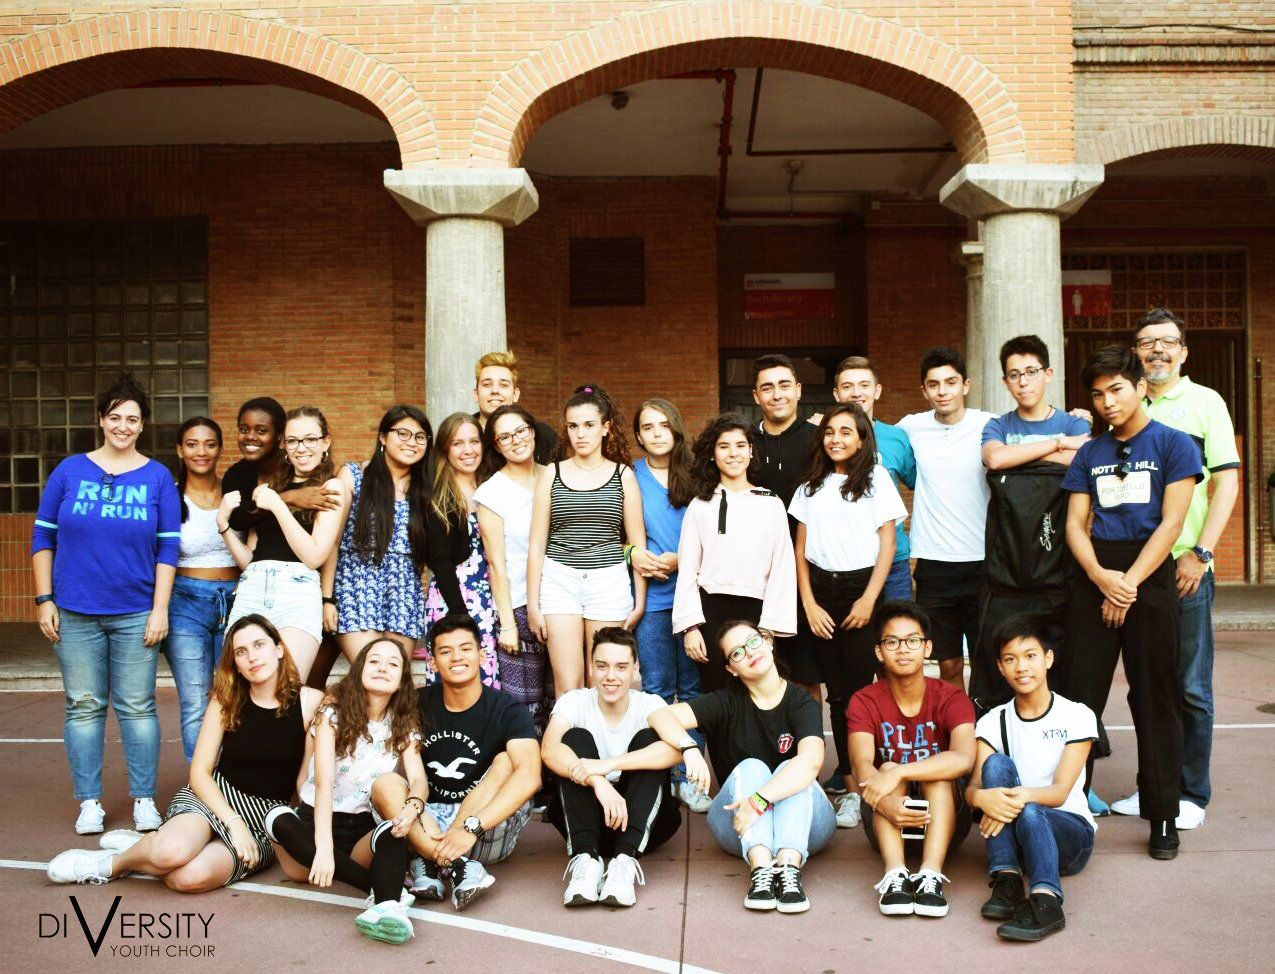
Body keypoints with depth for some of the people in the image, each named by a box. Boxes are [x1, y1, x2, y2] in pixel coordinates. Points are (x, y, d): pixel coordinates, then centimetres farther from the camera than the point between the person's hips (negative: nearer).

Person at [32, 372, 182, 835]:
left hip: (135, 614, -1)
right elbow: (43, 537, 7)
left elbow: (168, 548, 2)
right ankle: (89, 802, 17)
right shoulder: (69, 471, 4)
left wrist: (160, 609, -4)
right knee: (83, 706, 6)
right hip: (74, 613, 1)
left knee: (137, 707, 3)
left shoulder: (157, 477, 2)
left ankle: (144, 799, 14)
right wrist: (44, 600, 1)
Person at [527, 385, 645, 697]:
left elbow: (637, 543, 7)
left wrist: (640, 600, 3)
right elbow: (537, 543, 6)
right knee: (567, 685, -5)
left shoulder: (623, 475, 5)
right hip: (559, 580, 0)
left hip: (609, 581, 0)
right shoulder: (552, 475, 6)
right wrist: (532, 603, 4)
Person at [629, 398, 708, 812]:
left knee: (692, 685, 5)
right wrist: (633, 554, -10)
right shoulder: (628, 477, 5)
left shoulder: (694, 476, 6)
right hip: (650, 595, 0)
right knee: (656, 688, 5)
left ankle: (688, 776, 14)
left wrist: (679, 560, -10)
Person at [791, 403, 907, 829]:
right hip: (821, 591, 3)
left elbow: (887, 543, -1)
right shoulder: (811, 488, 14)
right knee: (837, 693, 3)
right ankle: (850, 787, 7)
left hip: (861, 587, -3)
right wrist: (809, 603, 0)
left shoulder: (877, 480, 4)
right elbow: (800, 550, 11)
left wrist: (869, 599, -9)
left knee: (860, 689, -8)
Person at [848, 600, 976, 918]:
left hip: (943, 820, 0)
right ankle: (895, 874, -41)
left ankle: (931, 875, -41)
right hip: (886, 821, 1)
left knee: (939, 772, -28)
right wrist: (885, 802, -45)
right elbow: (862, 767, -23)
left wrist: (898, 773, -41)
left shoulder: (951, 698, -9)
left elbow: (963, 759, -30)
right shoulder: (864, 702, -6)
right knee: (887, 767, -27)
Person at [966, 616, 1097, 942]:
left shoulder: (1077, 716, -2)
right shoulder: (993, 722, 6)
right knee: (997, 764, -26)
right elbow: (972, 787, -10)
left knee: (1029, 813, -37)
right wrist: (982, 797, -36)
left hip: (1070, 832, -3)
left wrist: (1023, 797, -37)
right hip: (1013, 834, 3)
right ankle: (1006, 880, -33)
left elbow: (1060, 791, -14)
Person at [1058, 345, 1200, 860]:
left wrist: (1128, 584, -12)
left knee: (1156, 698, 2)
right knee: (1078, 692, 1)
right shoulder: (1089, 454, 12)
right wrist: (1102, 579, -11)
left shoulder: (1173, 444, 1)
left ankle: (1163, 816, 12)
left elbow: (1171, 523, -6)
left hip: (1149, 575, -3)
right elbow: (1075, 525, 7)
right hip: (1094, 576, 3)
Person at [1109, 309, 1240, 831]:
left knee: (1190, 688, 2)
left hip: (1185, 568, -4)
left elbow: (1226, 483, -4)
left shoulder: (1204, 402, 2)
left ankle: (1192, 795, 13)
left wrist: (1198, 553, -13)